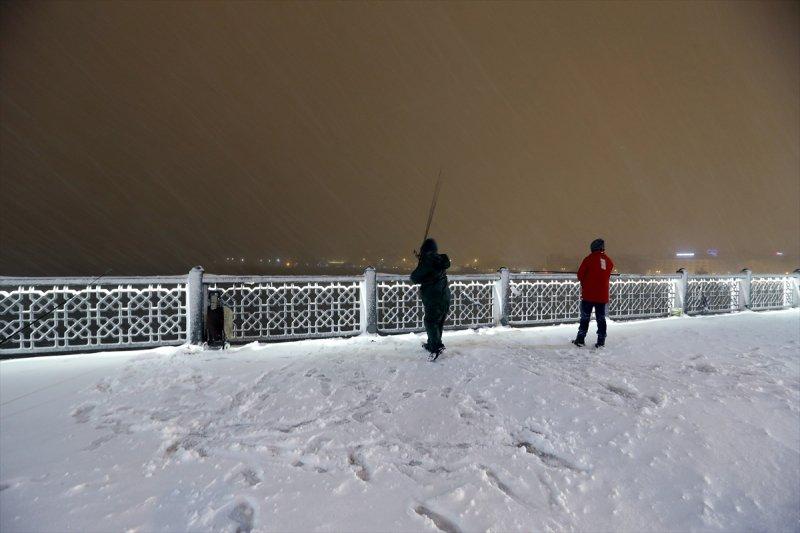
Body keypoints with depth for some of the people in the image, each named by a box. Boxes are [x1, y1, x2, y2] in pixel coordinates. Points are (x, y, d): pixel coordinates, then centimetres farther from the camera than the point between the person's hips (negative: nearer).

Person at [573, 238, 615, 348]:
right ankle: (601, 341, 12)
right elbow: (607, 278, 14)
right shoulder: (609, 261, 6)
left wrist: (584, 284, 13)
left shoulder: (590, 258, -7)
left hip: (588, 294, -4)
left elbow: (580, 275, -5)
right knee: (601, 319, 10)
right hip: (603, 295, 4)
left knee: (585, 317, 5)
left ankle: (581, 339, 7)